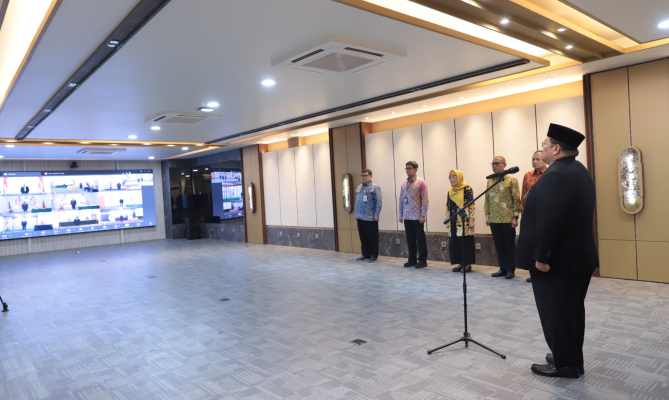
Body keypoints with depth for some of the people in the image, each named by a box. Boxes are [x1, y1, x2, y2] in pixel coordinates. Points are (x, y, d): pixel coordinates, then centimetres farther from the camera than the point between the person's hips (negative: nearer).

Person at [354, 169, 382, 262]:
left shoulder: (374, 188, -6)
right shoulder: (359, 187, 15)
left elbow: (379, 202, -10)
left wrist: (376, 215, -14)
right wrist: (356, 214, 15)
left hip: (370, 218, -6)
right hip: (360, 218, 7)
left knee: (372, 237, 1)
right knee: (363, 237, 12)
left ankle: (373, 255, 12)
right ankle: (365, 254, 22)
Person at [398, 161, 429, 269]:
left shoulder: (421, 183, -5)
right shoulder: (404, 184, 12)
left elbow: (425, 200, -8)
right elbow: (401, 200, 15)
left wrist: (423, 215, -12)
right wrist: (400, 214, 12)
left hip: (417, 217, -5)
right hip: (407, 217, 5)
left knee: (420, 239, 2)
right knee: (410, 239, 9)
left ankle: (422, 260, 10)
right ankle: (412, 259, 18)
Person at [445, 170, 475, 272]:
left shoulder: (467, 189, -6)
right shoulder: (450, 191, 13)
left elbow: (471, 205, -9)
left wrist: (471, 220, -13)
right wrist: (447, 221, 13)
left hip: (464, 220, -6)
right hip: (454, 221, 6)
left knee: (466, 241, -4)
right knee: (454, 242, 5)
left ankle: (467, 264, 5)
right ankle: (460, 263, 14)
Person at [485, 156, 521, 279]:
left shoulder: (511, 180, -3)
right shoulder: (489, 181, 11)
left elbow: (516, 199, -6)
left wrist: (515, 217, -11)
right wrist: (487, 216, 10)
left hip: (507, 220, -5)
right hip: (494, 220, 5)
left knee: (510, 245, 4)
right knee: (499, 245, 10)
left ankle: (511, 269, 13)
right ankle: (503, 268, 20)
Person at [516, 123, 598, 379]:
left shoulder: (556, 175, -22)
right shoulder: (579, 171, 12)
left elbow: (548, 220, -27)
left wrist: (541, 256, -22)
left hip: (558, 258, -10)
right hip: (578, 254, 10)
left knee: (555, 312, 2)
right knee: (571, 309, 18)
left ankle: (564, 364, 14)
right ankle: (572, 359, 31)